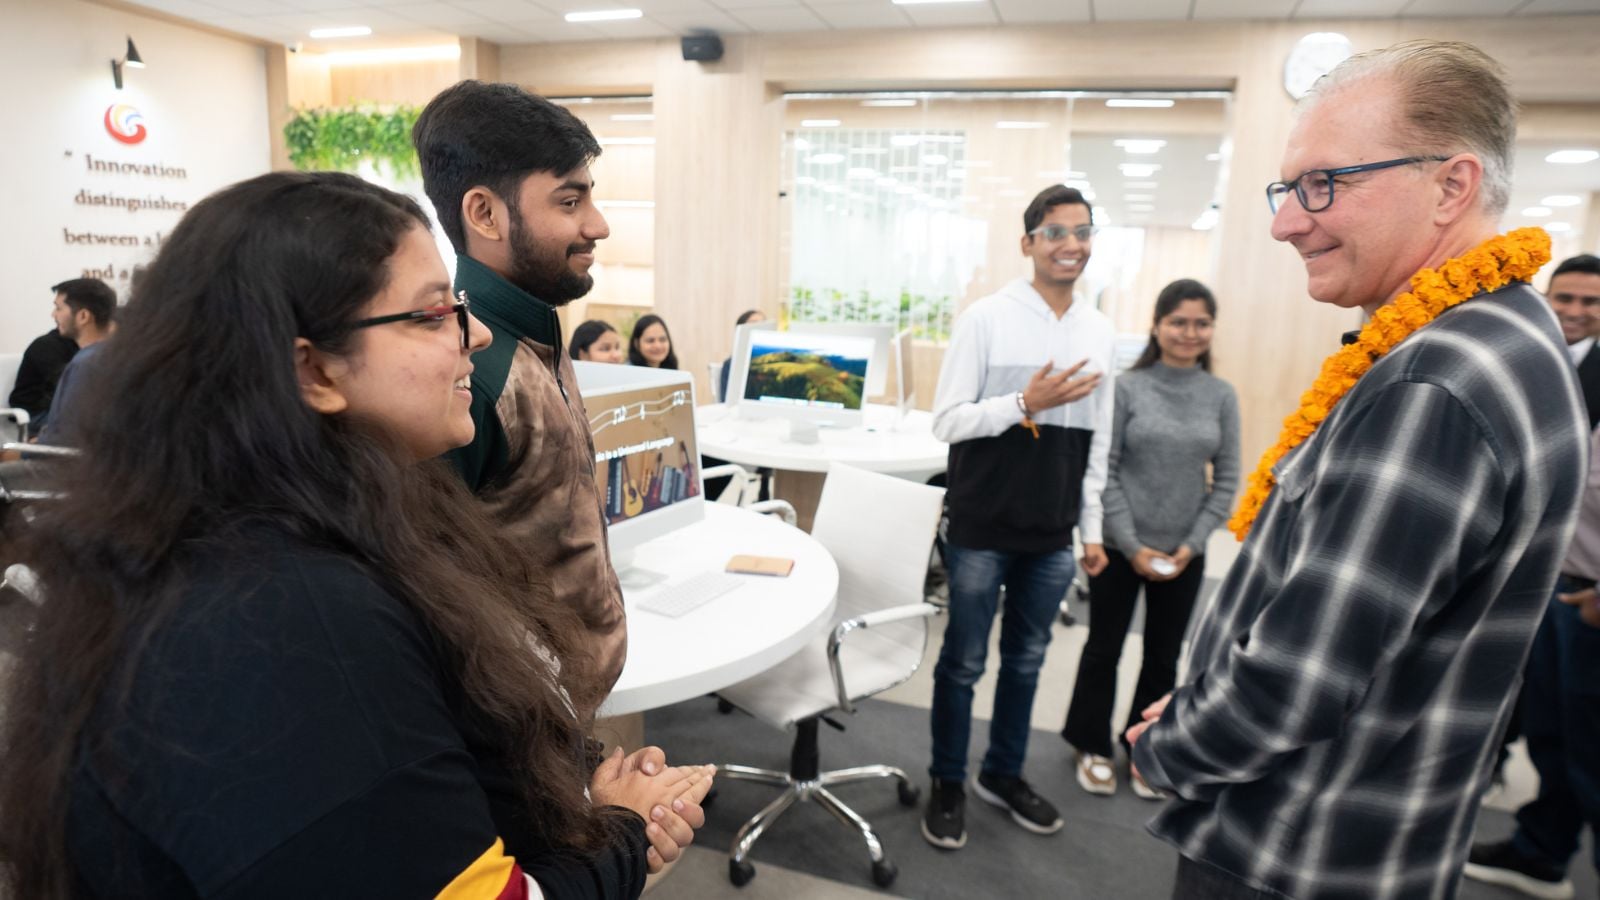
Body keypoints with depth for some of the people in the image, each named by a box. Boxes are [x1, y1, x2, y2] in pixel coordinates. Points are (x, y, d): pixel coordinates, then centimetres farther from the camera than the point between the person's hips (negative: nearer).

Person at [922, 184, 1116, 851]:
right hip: (983, 529, -4)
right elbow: (946, 423, -10)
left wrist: (1092, 529, 12)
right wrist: (1025, 404, -22)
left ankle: (1003, 775, 36)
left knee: (1026, 660, 16)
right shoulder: (985, 319, -8)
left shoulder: (1101, 332, 7)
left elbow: (1097, 442, 11)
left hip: (1054, 535, 5)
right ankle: (947, 785, 27)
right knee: (964, 662, 9)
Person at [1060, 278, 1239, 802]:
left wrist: (1193, 544, -6)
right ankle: (1094, 747, 29)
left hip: (1184, 553, 3)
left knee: (1163, 656, 14)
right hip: (1120, 547, -2)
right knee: (1104, 650, 10)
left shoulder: (1222, 396, 1)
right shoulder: (1127, 387, -8)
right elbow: (1105, 470, -9)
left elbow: (1226, 479, 3)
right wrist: (1131, 544, -12)